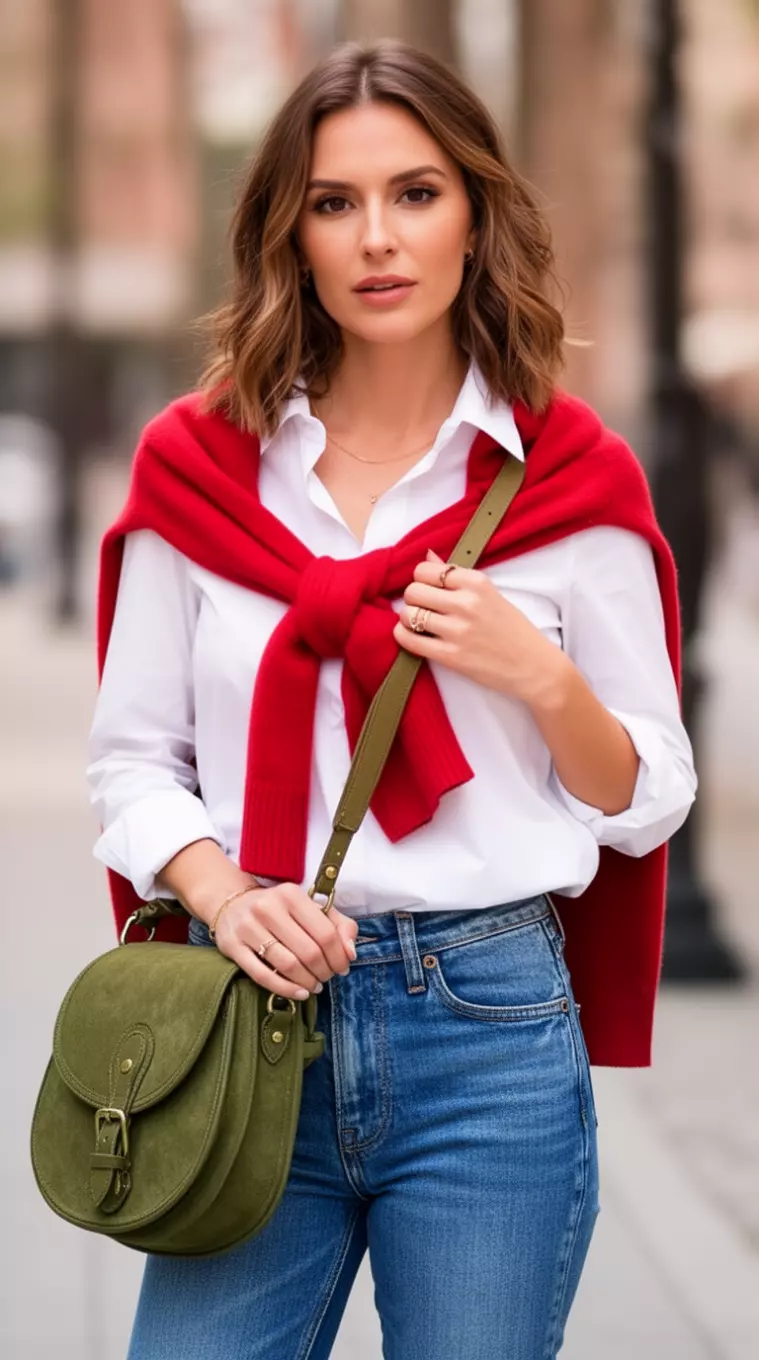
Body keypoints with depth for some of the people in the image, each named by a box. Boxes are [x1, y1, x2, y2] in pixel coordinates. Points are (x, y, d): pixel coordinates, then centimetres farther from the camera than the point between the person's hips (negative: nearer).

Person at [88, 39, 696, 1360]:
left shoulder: (570, 481, 1)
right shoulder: (200, 462, 5)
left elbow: (647, 804, 5)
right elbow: (132, 757, 6)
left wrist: (539, 675, -13)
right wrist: (223, 893, -12)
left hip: (490, 1022, -1)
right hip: (257, 1007, 1)